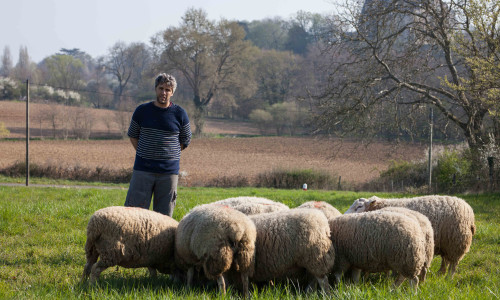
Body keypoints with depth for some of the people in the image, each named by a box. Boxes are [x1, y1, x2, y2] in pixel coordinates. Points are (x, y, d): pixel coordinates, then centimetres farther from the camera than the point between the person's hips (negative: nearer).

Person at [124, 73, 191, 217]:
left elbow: (185, 140, 12)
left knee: (163, 215, 3)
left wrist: (167, 154, 4)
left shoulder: (179, 114, 2)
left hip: (169, 171, 0)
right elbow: (132, 135, 17)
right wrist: (143, 154, 5)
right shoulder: (142, 111, 4)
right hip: (143, 169, 0)